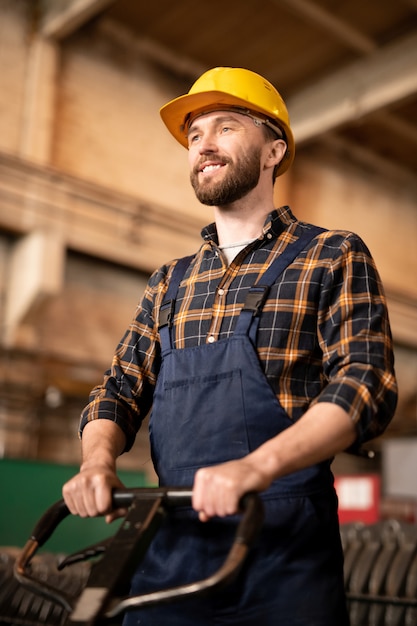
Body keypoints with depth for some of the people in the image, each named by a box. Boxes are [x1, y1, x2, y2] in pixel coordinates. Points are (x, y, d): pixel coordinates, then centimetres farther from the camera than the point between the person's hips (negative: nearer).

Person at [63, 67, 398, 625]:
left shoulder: (333, 258, 2)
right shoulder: (169, 284, 16)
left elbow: (366, 384, -11)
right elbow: (121, 389, 15)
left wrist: (256, 465, -27)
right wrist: (98, 459, -9)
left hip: (286, 552, -3)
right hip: (172, 549, 4)